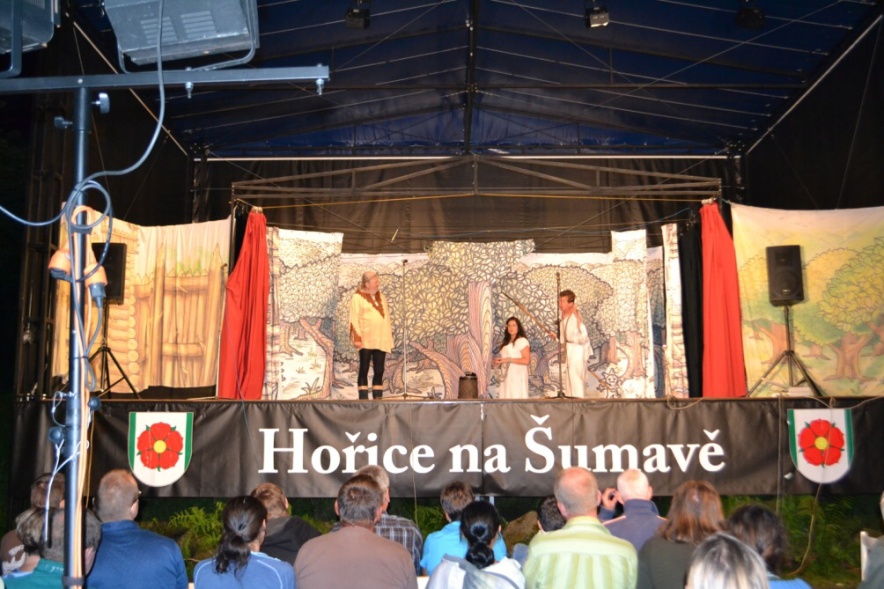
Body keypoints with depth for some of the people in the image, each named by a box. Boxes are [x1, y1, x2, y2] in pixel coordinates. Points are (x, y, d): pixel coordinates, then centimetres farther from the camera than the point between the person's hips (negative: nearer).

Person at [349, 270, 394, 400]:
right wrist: (357, 338, -15)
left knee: (379, 370, 2)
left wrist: (390, 337, 14)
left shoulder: (381, 297, 19)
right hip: (366, 340, -5)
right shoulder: (357, 297, 1)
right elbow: (354, 319, -6)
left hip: (381, 340, 5)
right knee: (364, 369, -2)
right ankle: (363, 398, -1)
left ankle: (378, 397, 4)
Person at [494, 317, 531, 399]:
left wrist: (508, 360, -15)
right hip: (506, 376, 7)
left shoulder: (522, 341, -4)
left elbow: (526, 360, -13)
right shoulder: (506, 342, 20)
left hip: (517, 375, -7)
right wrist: (499, 361, 1)